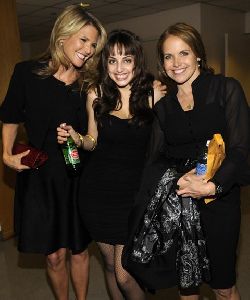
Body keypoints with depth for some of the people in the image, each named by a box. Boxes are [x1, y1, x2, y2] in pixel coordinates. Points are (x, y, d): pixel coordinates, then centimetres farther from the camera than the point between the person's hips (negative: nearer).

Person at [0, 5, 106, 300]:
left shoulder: (88, 82, -1)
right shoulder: (28, 72, -6)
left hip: (78, 177, 2)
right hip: (40, 176, -1)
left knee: (79, 250, 14)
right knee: (54, 255, 8)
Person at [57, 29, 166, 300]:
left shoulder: (154, 95, -7)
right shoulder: (96, 95, 0)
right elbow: (94, 142, 9)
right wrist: (76, 138, -8)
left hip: (133, 191, -2)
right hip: (97, 189, 3)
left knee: (124, 275, -2)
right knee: (110, 265, 18)